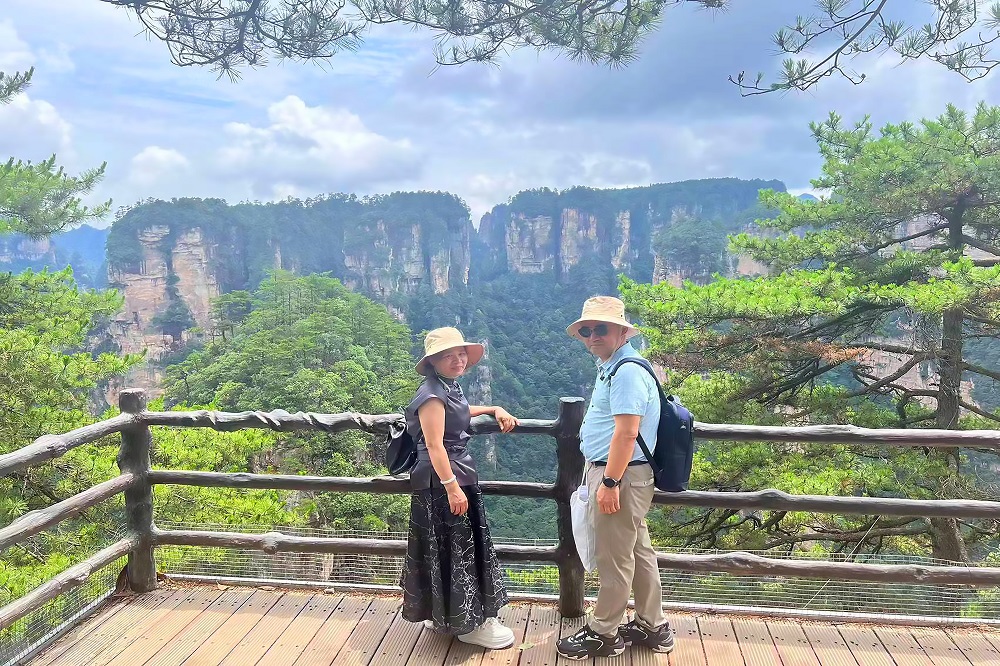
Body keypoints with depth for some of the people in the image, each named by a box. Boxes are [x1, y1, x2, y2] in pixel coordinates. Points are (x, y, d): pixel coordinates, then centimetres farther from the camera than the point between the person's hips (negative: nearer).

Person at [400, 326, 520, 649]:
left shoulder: (449, 387, 11)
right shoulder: (432, 393, -19)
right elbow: (434, 445, -23)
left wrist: (494, 409, 23)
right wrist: (452, 487, -26)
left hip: (458, 474, 11)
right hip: (442, 480, -10)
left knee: (462, 546, 17)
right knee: (455, 549, -1)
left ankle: (440, 614, 30)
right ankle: (468, 623, 10)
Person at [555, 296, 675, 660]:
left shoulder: (627, 371, -20)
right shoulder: (610, 367, 13)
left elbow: (626, 432, -26)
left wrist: (609, 483, -24)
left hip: (620, 475, -11)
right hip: (614, 472, 11)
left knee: (613, 558, 3)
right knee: (638, 551, 18)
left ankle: (602, 634, 17)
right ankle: (653, 626, 30)